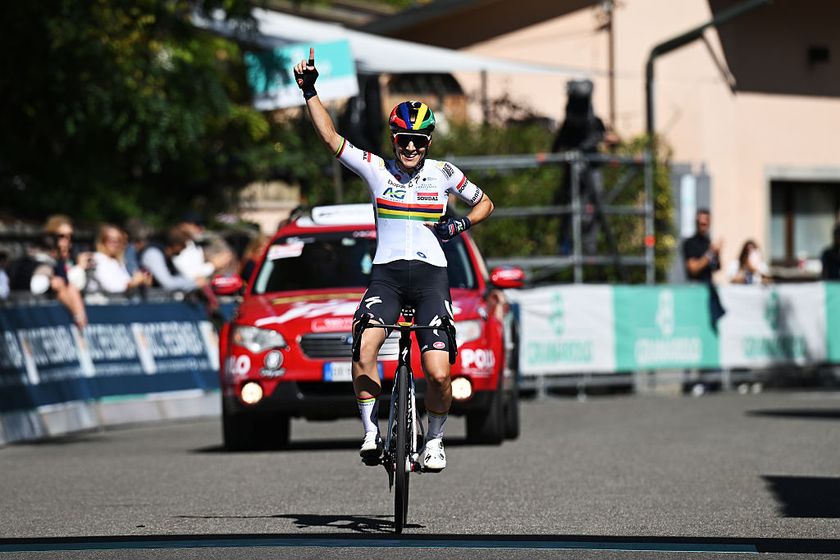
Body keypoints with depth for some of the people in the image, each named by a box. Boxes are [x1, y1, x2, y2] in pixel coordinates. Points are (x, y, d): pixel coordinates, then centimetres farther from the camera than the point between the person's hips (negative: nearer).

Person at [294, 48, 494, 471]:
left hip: (431, 275, 0)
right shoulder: (377, 170, 5)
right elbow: (330, 137, -3)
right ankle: (371, 433, -13)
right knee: (364, 348, -27)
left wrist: (462, 223, -1)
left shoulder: (443, 174, 6)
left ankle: (434, 438, 12)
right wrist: (309, 92, -13)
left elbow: (484, 204, 19)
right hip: (386, 273, 0)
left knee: (438, 373, -13)